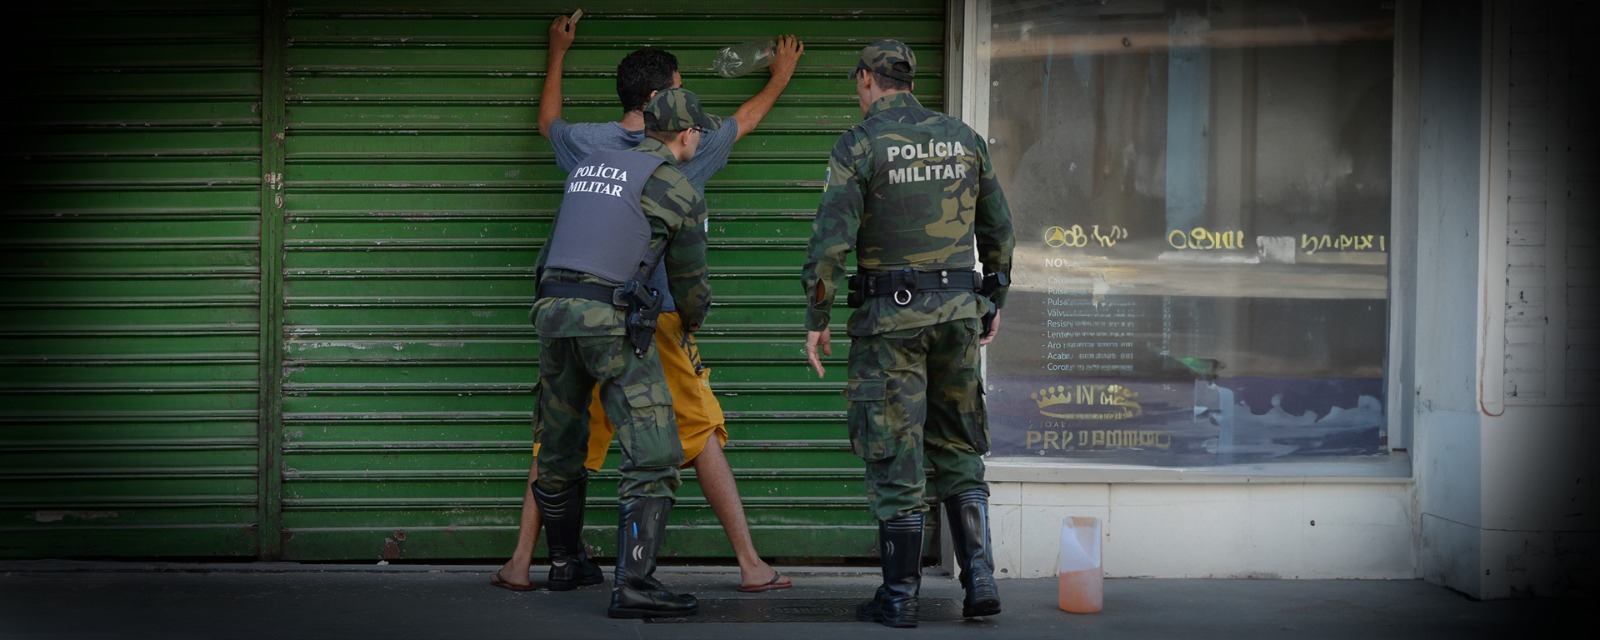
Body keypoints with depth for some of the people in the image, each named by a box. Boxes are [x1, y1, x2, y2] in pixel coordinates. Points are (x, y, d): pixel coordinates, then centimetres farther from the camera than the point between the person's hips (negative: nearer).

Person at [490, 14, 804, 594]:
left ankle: (520, 563, 9)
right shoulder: (685, 151, -1)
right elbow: (744, 120, 20)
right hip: (658, 322, -2)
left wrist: (557, 52, 44)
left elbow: (548, 120, 28)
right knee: (703, 436, 6)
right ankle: (750, 565, 7)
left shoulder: (586, 143, 3)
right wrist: (780, 77, 41)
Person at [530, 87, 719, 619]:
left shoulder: (588, 168, 19)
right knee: (654, 455, -7)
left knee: (560, 451, 20)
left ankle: (565, 560, 39)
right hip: (613, 321, -7)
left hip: (553, 311, 7)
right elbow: (690, 282, 10)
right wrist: (694, 321, 33)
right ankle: (633, 585, -18)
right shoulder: (680, 193, 1)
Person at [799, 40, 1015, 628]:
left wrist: (816, 320, -5)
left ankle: (899, 597, 5)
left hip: (891, 314, -4)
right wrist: (994, 300, 25)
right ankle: (979, 579, 4)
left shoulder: (860, 144, -7)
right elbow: (999, 230, 14)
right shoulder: (963, 138, 9)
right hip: (959, 307, 4)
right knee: (957, 448, 13)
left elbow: (831, 239, -13)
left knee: (895, 454, 1)